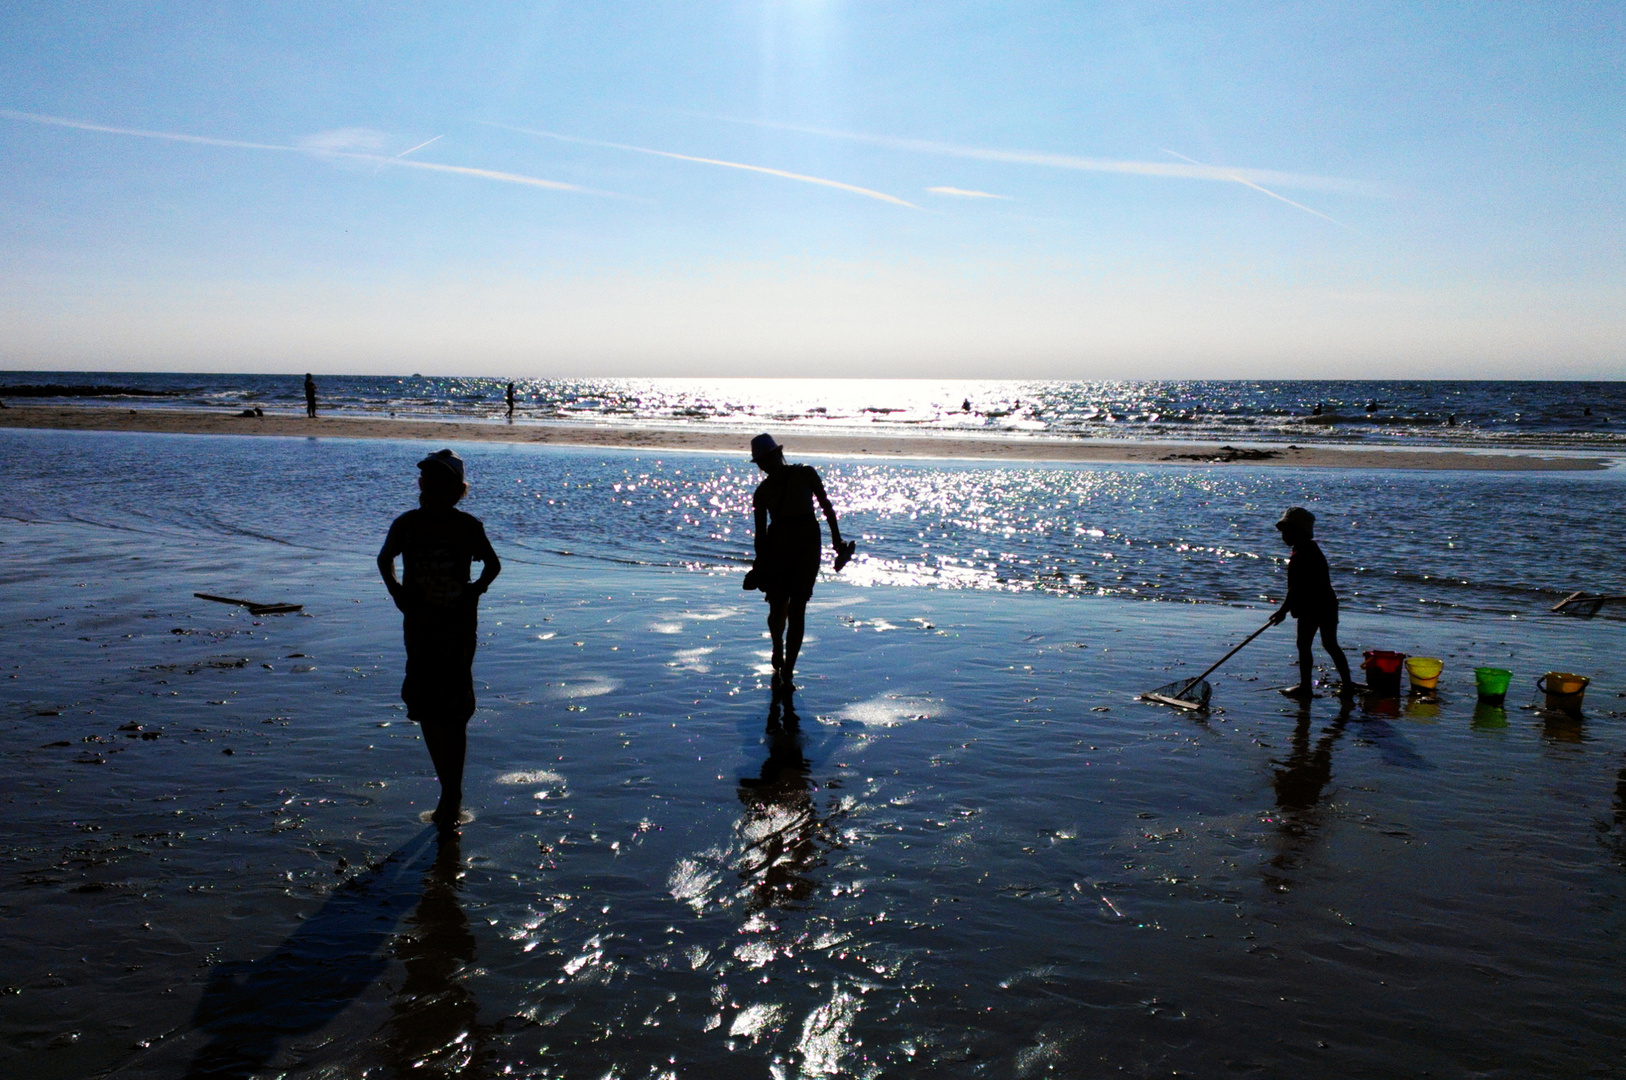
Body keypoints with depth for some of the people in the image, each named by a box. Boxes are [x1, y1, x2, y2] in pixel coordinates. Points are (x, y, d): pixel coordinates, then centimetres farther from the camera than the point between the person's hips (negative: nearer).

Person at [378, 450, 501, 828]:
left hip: (457, 623, -3)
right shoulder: (406, 524, 0)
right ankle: (450, 791, 19)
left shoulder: (468, 527, -5)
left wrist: (476, 590, -4)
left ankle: (451, 795, 2)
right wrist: (396, 590, 3)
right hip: (419, 623, 3)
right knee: (426, 708, 10)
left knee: (452, 710, -1)